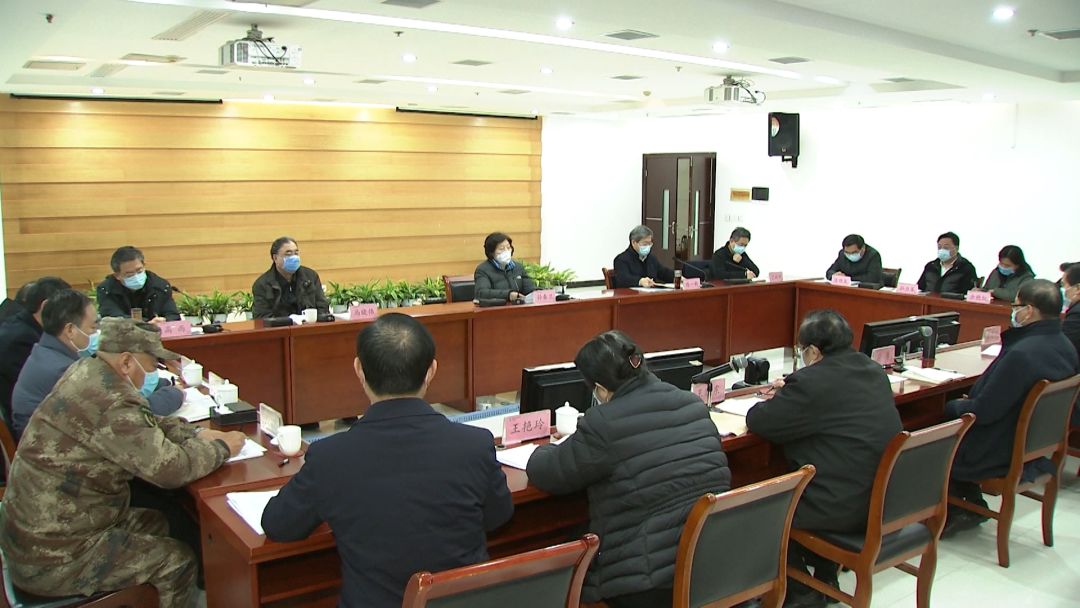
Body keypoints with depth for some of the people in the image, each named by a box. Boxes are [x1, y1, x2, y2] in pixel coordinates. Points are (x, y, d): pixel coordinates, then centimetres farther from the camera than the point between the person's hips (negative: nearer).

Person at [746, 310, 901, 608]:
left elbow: (757, 422, -13)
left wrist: (774, 401, 8)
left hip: (847, 510, -9)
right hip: (886, 498, 9)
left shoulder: (810, 382, -20)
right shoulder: (874, 371, 7)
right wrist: (791, 392, 21)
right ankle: (825, 578, 37)